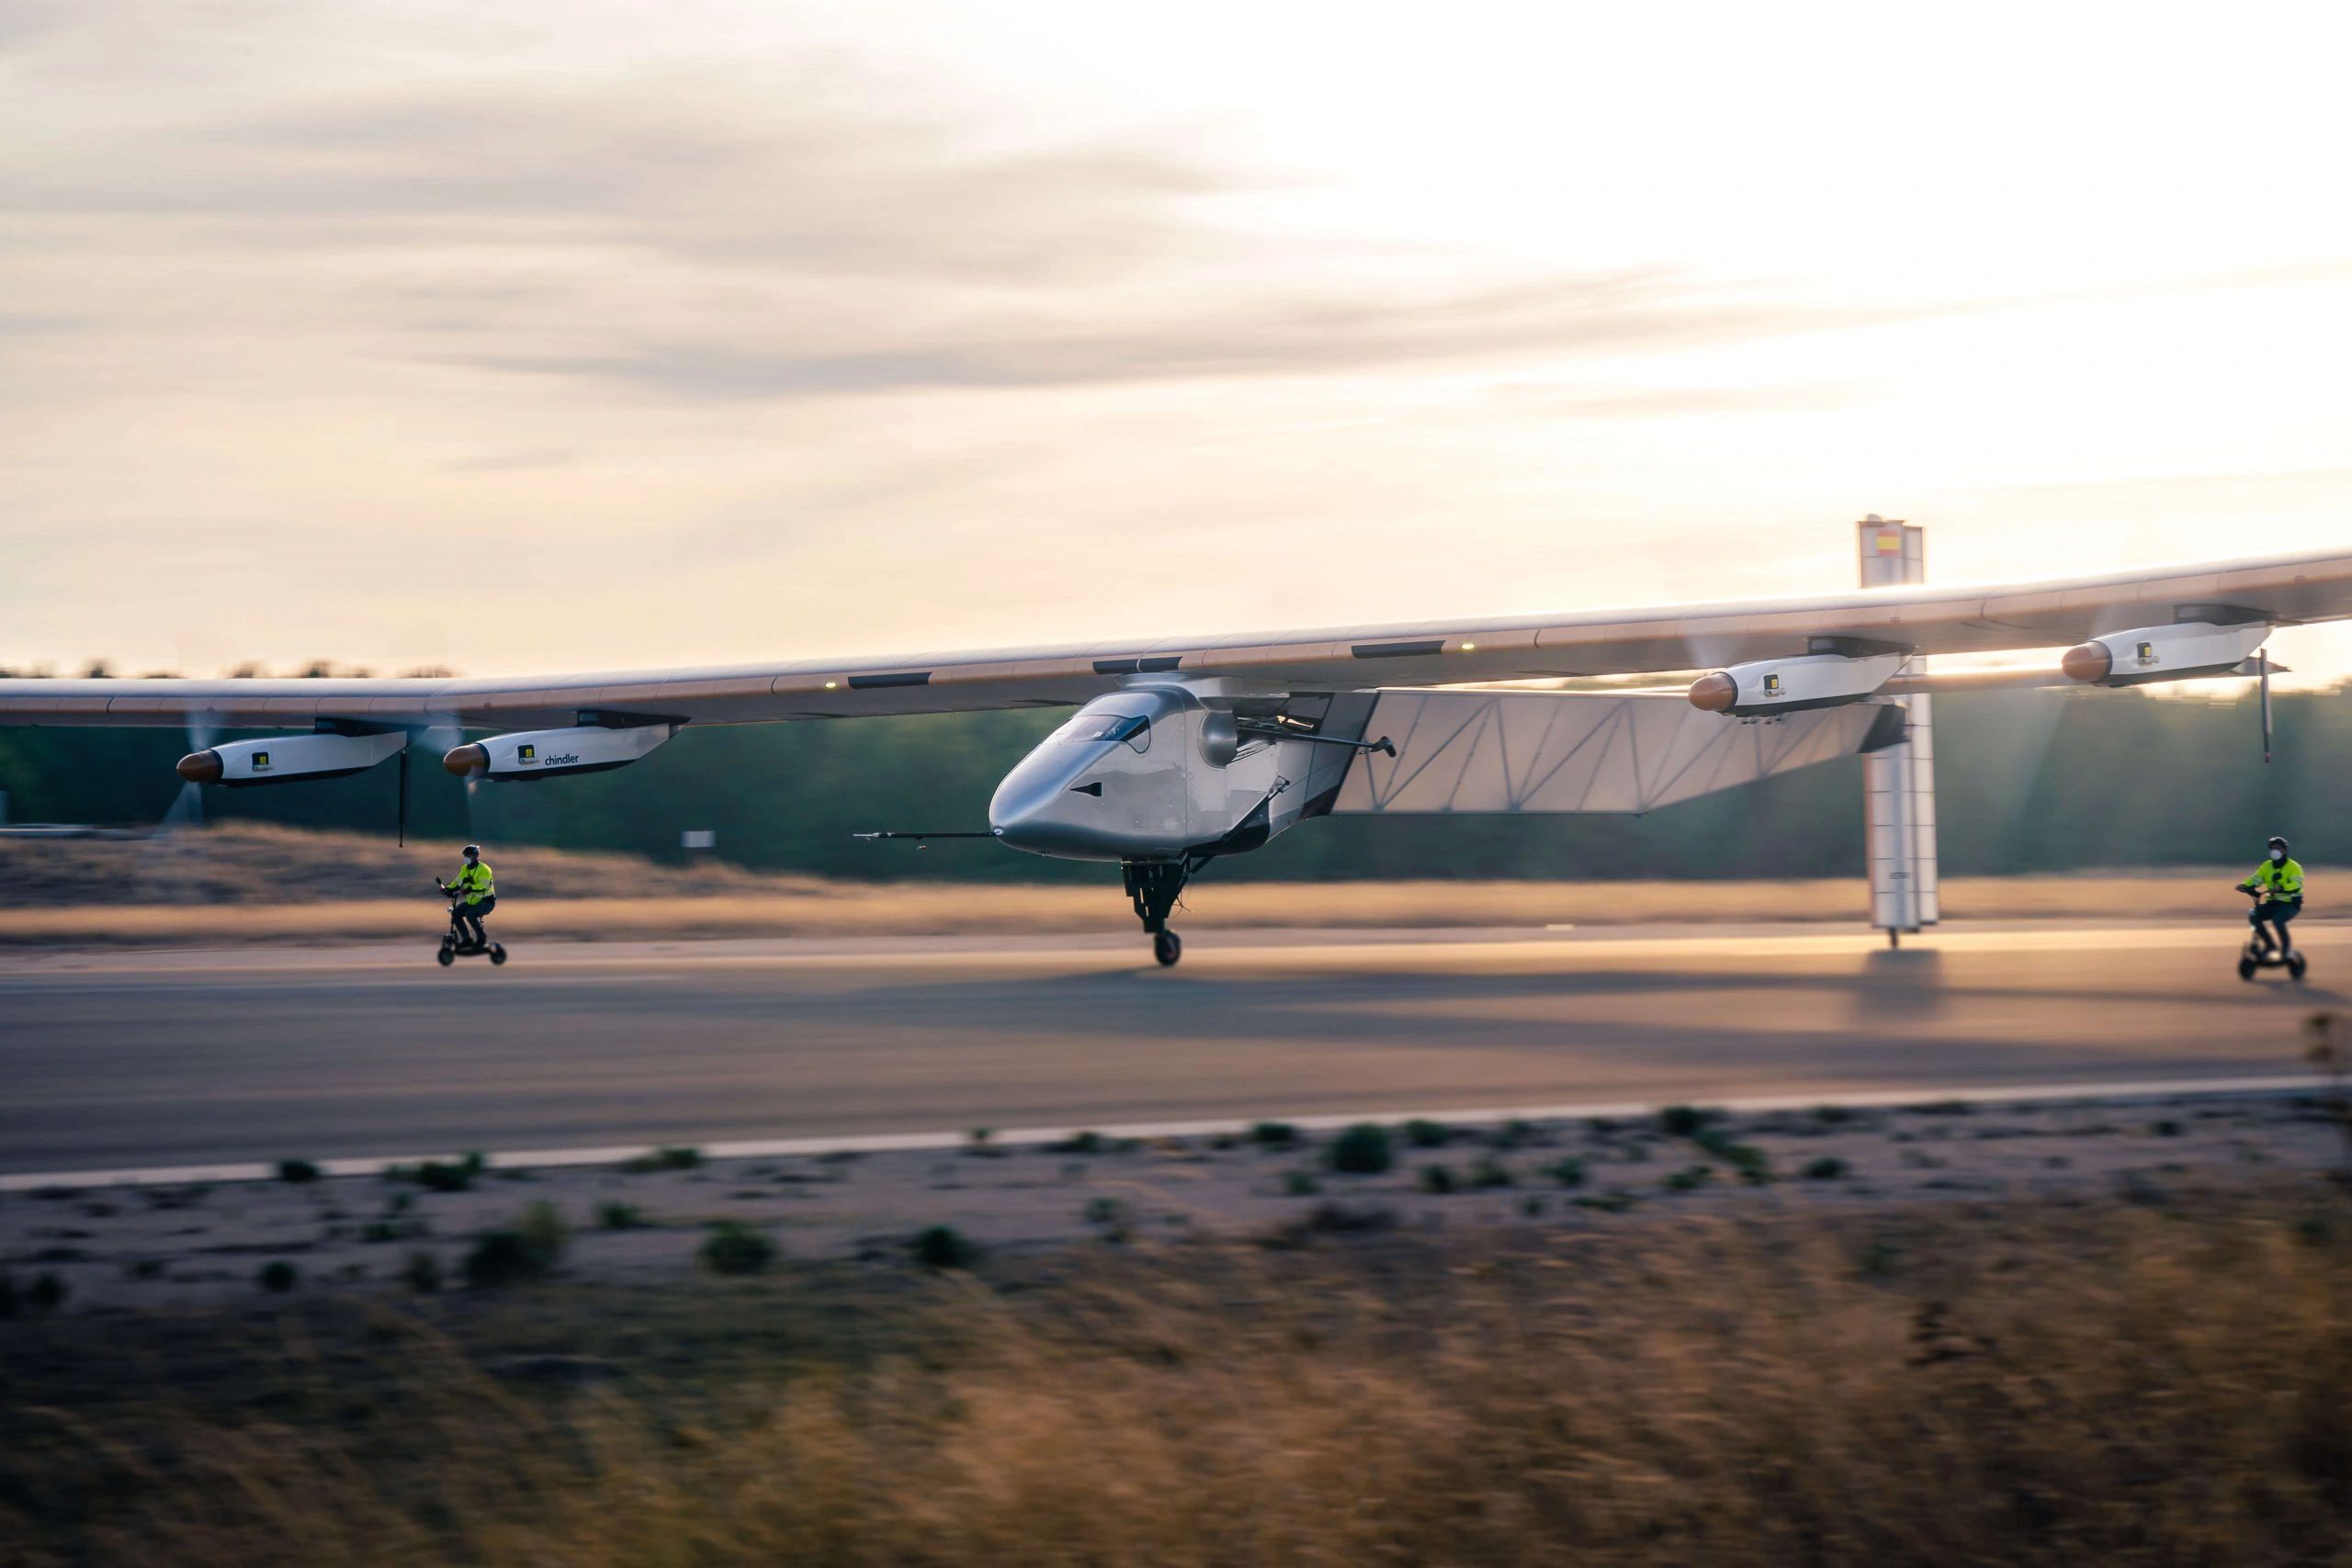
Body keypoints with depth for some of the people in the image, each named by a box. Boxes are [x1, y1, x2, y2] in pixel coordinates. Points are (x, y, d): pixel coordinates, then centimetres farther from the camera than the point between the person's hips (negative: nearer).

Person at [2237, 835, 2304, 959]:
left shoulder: (2293, 867, -8)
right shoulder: (2267, 866, 9)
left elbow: (2296, 884, -24)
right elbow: (2255, 879, 1)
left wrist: (2281, 888, -42)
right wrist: (2244, 885, -21)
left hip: (2291, 903, -6)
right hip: (2273, 903, 6)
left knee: (2277, 920, -34)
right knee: (2253, 916, -18)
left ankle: (2286, 948, -14)